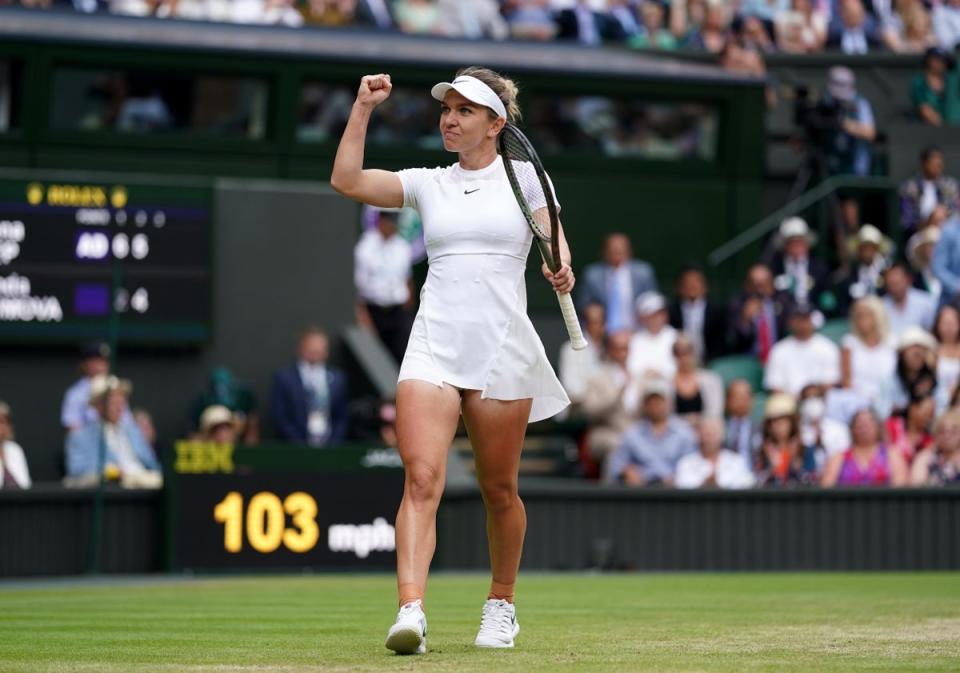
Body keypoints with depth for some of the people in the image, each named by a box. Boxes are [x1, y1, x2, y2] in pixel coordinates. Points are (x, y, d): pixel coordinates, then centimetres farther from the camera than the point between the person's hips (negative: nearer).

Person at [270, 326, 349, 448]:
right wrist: (301, 443, -10)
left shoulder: (337, 378, 12)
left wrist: (334, 441, -2)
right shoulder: (284, 377, 3)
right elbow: (279, 418, -1)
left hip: (330, 446, 2)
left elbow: (343, 416, 13)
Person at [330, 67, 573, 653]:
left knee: (499, 490, 8)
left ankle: (501, 605, 28)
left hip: (502, 352, -1)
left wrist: (561, 268, -28)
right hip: (433, 348, 1)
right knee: (422, 479, -16)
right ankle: (411, 612, -26)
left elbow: (555, 241, -6)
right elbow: (347, 181, 2)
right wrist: (364, 108, 0)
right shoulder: (429, 184, 13)